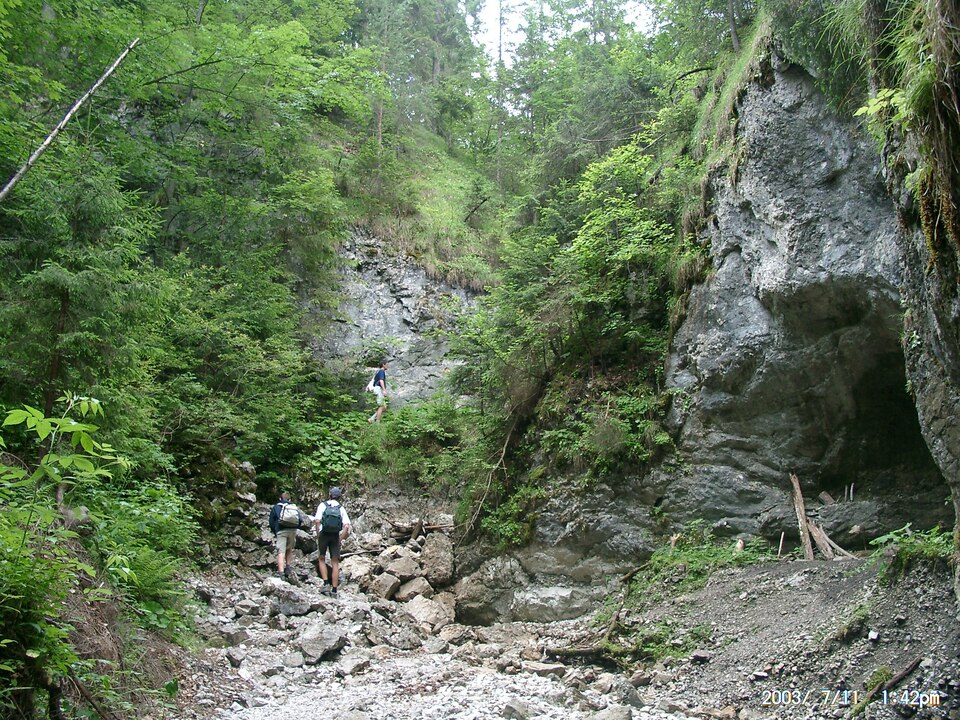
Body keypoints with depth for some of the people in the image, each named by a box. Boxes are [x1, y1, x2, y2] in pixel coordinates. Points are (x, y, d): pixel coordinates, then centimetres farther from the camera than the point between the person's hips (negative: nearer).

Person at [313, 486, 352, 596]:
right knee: (335, 562, 6)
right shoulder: (341, 508, 4)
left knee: (322, 559, 15)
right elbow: (347, 526, -6)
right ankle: (334, 589, 4)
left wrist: (318, 535, -3)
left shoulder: (323, 505, 0)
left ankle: (326, 583, 1)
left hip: (324, 534, -1)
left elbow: (317, 521, -12)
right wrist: (341, 538, 2)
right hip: (335, 536, 1)